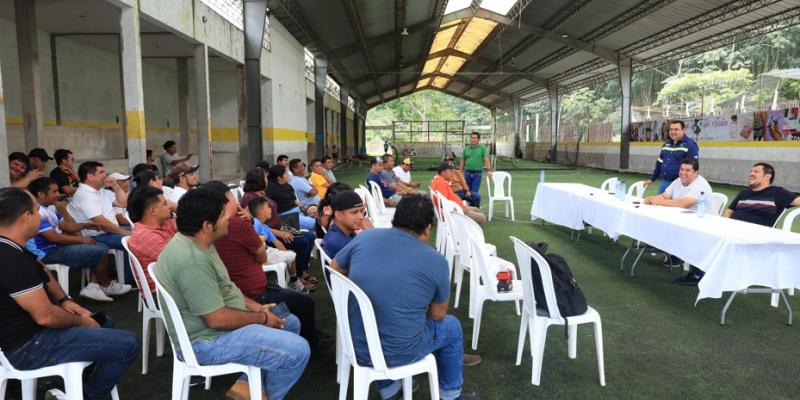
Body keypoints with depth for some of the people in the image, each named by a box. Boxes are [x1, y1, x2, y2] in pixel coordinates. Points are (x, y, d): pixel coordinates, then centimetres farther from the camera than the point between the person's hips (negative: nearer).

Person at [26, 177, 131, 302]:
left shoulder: (50, 207, 10)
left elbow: (65, 225, 17)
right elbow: (53, 237, -25)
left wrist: (86, 225, -1)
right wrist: (82, 240, -15)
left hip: (57, 246, 11)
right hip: (47, 253, -11)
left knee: (102, 247, 5)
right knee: (99, 252, -15)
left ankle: (92, 286, -2)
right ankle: (106, 286, 7)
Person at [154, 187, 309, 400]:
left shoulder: (196, 242, 2)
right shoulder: (193, 260, -30)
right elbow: (217, 319, -28)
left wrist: (258, 307, 3)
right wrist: (261, 317, -13)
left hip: (214, 320, 11)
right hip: (207, 340, -10)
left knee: (290, 323, 18)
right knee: (297, 350, -18)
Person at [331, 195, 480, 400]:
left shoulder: (365, 237, -5)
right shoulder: (436, 260, -12)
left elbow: (334, 268, 11)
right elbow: (437, 315, 1)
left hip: (355, 344, 4)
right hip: (398, 353, -3)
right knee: (451, 326, 22)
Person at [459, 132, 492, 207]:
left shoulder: (482, 148, 2)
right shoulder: (466, 149, 12)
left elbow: (486, 159, -8)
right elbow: (462, 161, 15)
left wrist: (488, 170, -21)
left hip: (478, 173, -3)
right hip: (467, 172, 3)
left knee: (475, 192, -5)